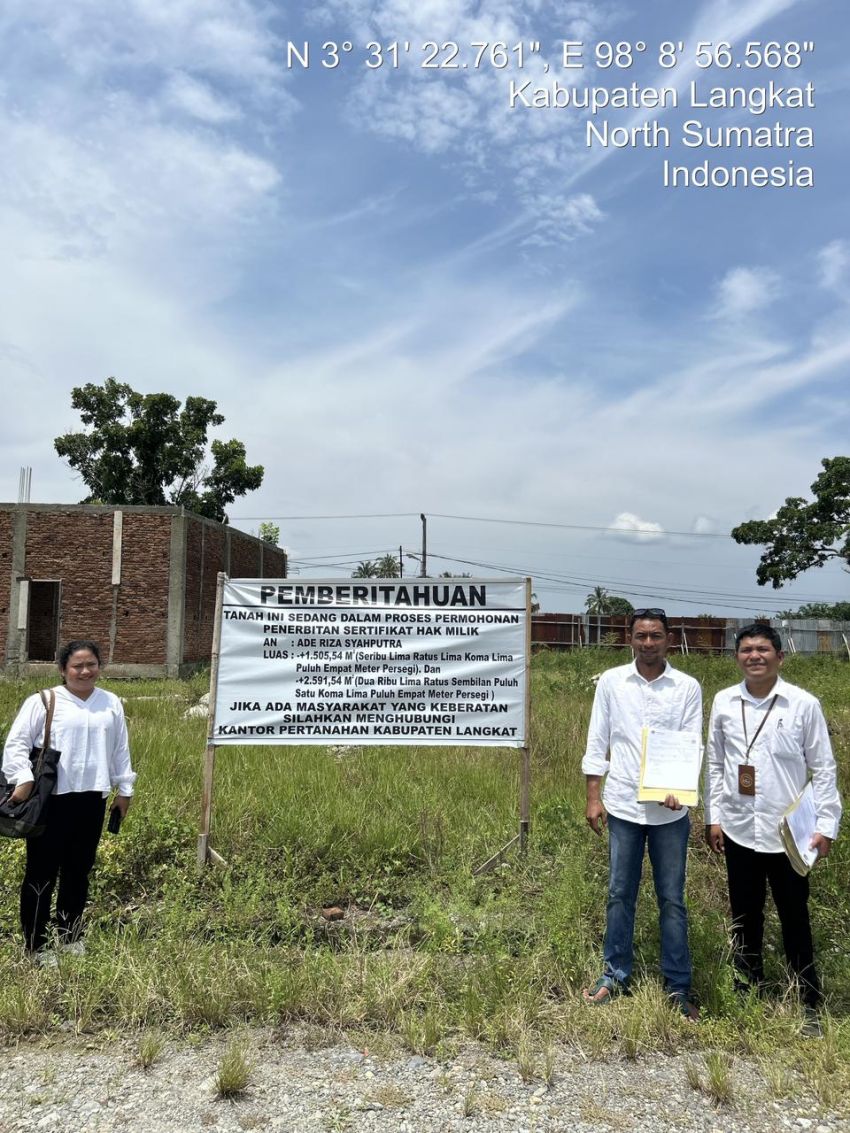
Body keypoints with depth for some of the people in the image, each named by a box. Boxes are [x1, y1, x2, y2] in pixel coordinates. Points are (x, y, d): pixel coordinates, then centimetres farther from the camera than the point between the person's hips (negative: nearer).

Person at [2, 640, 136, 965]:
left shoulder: (111, 704, 9)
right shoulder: (42, 701, -5)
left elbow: (120, 749, 14)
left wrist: (124, 788, 15)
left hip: (92, 798, 4)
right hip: (50, 799, -4)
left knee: (79, 870, 15)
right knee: (42, 872, 4)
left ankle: (70, 935, 31)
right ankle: (36, 944, 18)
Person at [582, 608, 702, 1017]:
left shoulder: (688, 687, -3)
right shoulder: (611, 682, -1)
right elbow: (597, 742, 3)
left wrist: (678, 788, -22)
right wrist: (593, 797, 0)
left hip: (670, 809, -1)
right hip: (623, 805, 1)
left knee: (672, 899, 8)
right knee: (620, 894, 12)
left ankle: (677, 986, 22)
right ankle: (615, 975, 27)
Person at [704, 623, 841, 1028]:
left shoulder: (804, 704, -9)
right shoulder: (724, 702, 0)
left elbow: (823, 769, -3)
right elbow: (714, 764, 6)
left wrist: (825, 825, -7)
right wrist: (713, 817, 5)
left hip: (787, 833, -2)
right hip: (739, 830, 3)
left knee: (794, 917, 10)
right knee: (744, 916, 15)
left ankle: (809, 1002, 26)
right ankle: (748, 990, 32)